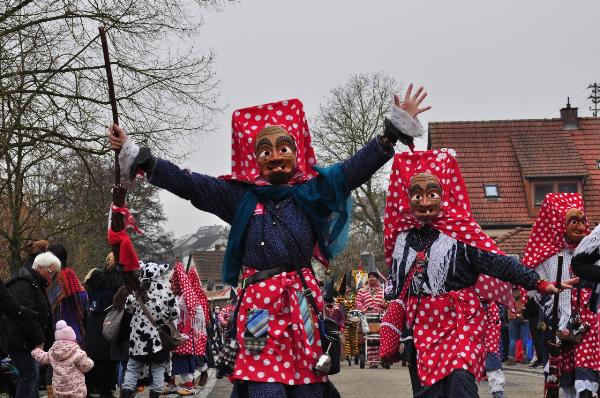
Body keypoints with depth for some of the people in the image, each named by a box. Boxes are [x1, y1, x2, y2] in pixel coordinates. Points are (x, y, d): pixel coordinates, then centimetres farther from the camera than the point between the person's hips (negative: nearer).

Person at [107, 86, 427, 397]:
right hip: (259, 302, -1)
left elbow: (358, 167, 3)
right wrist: (135, 155, 2)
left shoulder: (312, 190, 9)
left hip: (303, 299, 1)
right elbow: (187, 184, 6)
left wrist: (396, 127, -3)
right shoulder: (241, 195, 10)